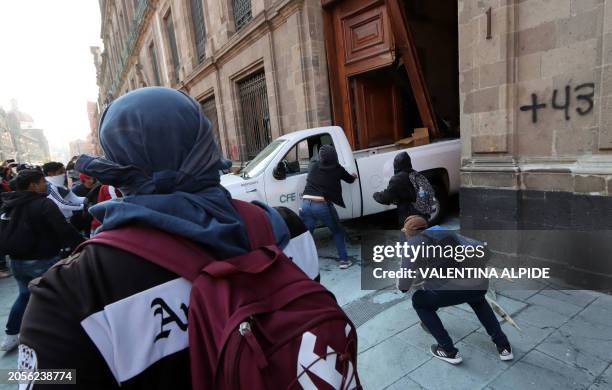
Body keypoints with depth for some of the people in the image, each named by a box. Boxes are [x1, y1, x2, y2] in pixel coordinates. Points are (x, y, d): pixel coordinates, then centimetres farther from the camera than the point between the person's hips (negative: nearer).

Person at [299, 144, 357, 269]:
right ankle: (344, 260, 21)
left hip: (306, 204, 3)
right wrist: (353, 176, 48)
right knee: (337, 232, 19)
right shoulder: (337, 169, 6)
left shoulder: (313, 166, 12)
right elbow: (350, 179, 24)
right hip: (322, 205, -2)